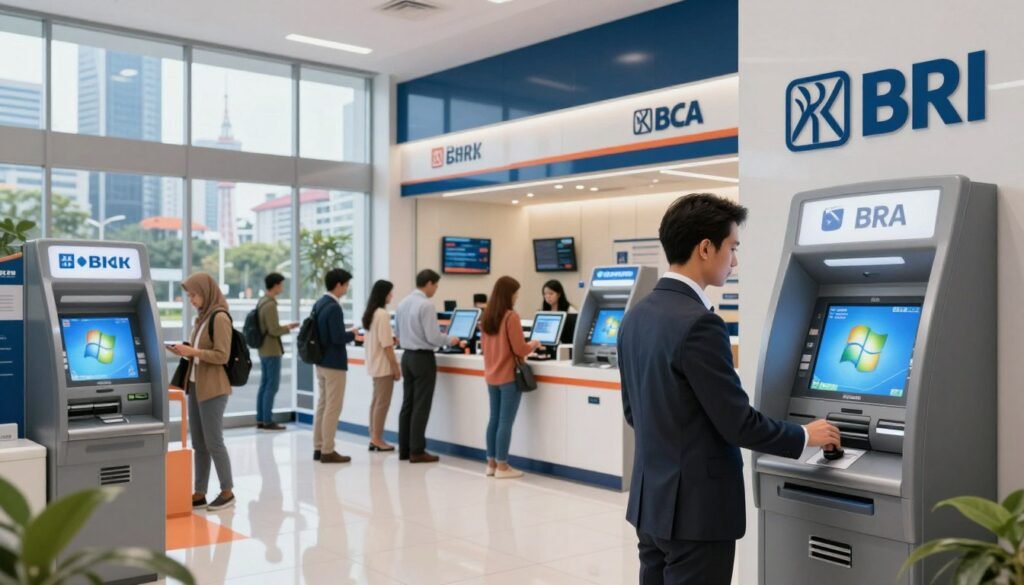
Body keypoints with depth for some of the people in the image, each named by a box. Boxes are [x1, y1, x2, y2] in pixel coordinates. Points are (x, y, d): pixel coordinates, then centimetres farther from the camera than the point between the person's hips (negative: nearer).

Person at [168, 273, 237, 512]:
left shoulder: (220, 317, -12)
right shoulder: (202, 317, 13)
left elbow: (222, 356, -16)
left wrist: (193, 351, -19)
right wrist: (185, 352, 4)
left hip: (213, 389, -8)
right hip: (195, 386, 8)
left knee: (213, 442, -2)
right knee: (198, 444, 10)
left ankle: (227, 492, 9)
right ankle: (199, 494, 16)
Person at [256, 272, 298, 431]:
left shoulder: (262, 302, 12)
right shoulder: (270, 305, -19)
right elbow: (274, 330, -22)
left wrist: (284, 327, 12)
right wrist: (288, 328, -5)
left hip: (264, 349, 10)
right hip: (272, 350, -10)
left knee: (264, 385, 12)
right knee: (272, 386, -4)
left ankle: (260, 419, 15)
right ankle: (268, 421, -1)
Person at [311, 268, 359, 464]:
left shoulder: (319, 304, 9)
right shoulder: (334, 307, -20)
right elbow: (338, 338, -25)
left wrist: (346, 333, 13)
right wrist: (352, 334, -6)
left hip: (321, 361, 10)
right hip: (334, 363, -10)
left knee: (322, 405, 15)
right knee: (333, 407, -2)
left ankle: (319, 448, 21)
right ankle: (328, 451, 2)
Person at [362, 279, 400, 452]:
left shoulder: (370, 313, 12)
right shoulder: (382, 314, -17)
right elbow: (386, 344, -19)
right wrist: (395, 366, -16)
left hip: (374, 363, 9)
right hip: (383, 364, -9)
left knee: (376, 401, 11)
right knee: (382, 403, -3)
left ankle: (374, 438, 14)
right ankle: (377, 439, 1)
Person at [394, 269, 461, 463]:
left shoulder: (402, 303, 9)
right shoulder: (426, 305, -17)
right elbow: (433, 337, -19)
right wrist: (450, 340, -2)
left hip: (407, 356, 8)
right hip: (423, 358, -8)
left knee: (407, 404, 11)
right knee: (420, 407, -2)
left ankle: (404, 449, 16)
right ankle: (417, 451, 1)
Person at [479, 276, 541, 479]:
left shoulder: (486, 316, 7)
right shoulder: (511, 316, -16)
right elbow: (520, 350, -15)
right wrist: (534, 345, 4)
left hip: (491, 375, 7)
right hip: (509, 376, -7)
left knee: (494, 419, 13)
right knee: (505, 421, -2)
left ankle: (491, 463, 19)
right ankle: (502, 467, 3)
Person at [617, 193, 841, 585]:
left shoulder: (637, 316, 6)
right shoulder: (698, 323, -22)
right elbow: (738, 424, -18)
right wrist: (805, 436, -2)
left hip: (651, 500, 9)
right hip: (696, 509, -8)